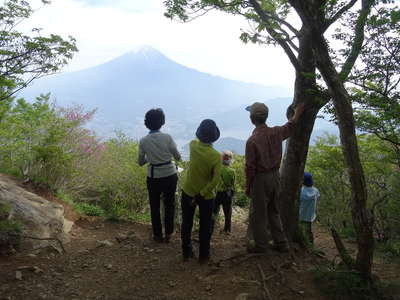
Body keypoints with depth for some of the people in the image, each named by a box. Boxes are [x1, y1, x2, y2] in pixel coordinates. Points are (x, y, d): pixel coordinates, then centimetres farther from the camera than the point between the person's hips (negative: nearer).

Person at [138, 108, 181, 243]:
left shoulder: (143, 141, -9)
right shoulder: (167, 137, -13)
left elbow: (140, 162, 0)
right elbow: (178, 157, -6)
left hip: (153, 177, 0)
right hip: (170, 175, 0)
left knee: (154, 206, 17)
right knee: (169, 204, 18)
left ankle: (158, 235, 25)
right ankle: (168, 234, 24)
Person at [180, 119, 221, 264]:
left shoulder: (193, 146, -15)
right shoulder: (216, 156, -21)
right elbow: (215, 180, -23)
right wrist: (201, 194, -17)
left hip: (188, 192, 2)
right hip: (206, 195, -2)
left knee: (186, 223, 18)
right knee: (205, 226, 14)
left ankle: (186, 253, 28)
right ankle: (203, 256, 23)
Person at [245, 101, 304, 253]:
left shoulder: (252, 140, -20)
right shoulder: (276, 132, -2)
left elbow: (250, 167, -15)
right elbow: (289, 127, 21)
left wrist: (247, 187, -4)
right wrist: (297, 113, 38)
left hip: (261, 178, -6)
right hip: (275, 175, 6)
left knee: (258, 214, 8)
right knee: (274, 212, 19)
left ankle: (261, 245, 18)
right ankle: (281, 243, 26)